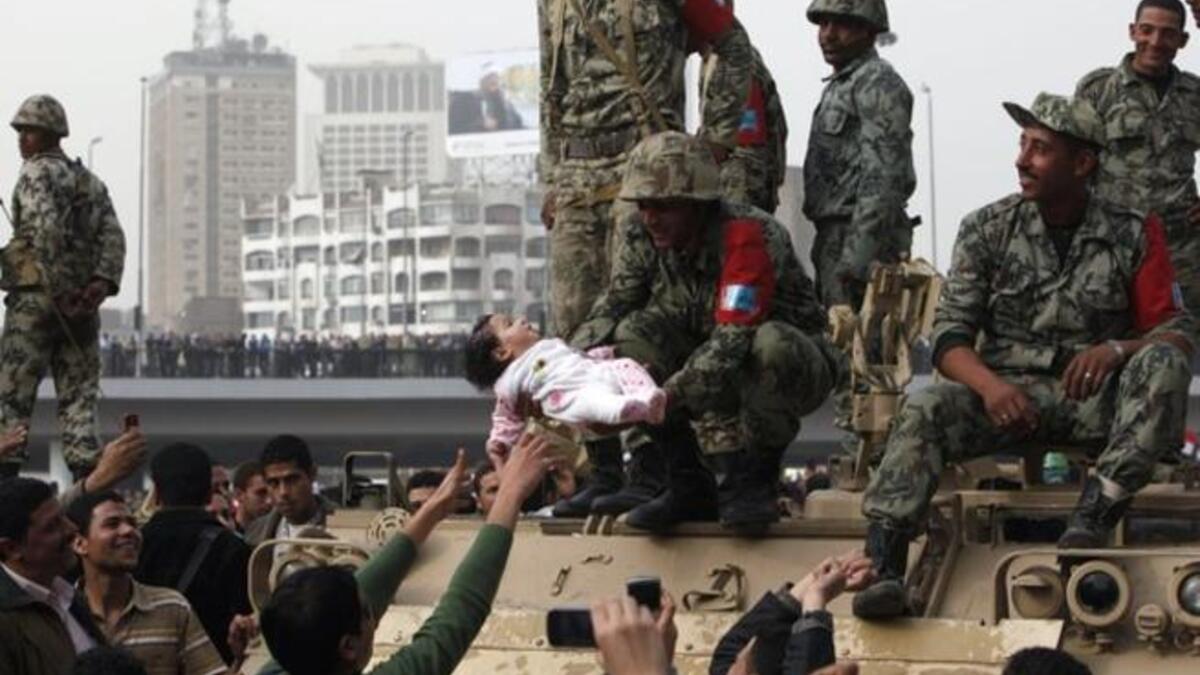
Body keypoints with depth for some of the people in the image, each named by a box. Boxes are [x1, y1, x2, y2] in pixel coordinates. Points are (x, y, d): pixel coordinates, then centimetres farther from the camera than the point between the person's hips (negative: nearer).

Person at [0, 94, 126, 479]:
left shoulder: (37, 172, -3)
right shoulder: (91, 181, 19)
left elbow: (47, 229, -18)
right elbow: (112, 234, 6)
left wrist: (58, 288, -20)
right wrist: (104, 281, -7)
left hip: (36, 295, -6)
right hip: (83, 304, 6)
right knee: (79, 393, 5)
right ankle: (86, 471, -4)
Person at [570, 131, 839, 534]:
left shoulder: (750, 235, -28)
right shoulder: (643, 237, -8)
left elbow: (733, 339, -37)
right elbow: (612, 308, -8)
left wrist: (668, 395, -48)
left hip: (798, 367, -5)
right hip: (715, 371, 5)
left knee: (770, 344, -40)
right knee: (634, 332, -21)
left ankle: (756, 482, -17)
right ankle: (688, 488, -15)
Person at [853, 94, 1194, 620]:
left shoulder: (1133, 236, 5)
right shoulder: (987, 230, 7)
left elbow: (1177, 332, 1)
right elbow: (950, 334, 1)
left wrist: (1117, 349, -22)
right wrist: (990, 385, -21)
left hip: (1094, 399, 0)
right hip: (1006, 393, 0)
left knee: (1162, 365, -29)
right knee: (926, 409, -29)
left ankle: (1094, 514, -39)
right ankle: (883, 566, -44)